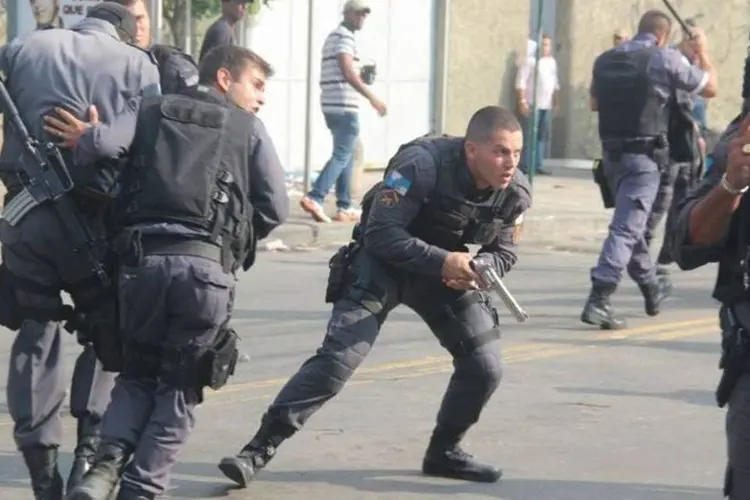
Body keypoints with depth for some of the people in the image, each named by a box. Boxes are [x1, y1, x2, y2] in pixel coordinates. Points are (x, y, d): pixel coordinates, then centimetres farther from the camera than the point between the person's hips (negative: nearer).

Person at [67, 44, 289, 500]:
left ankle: (109, 460, -6)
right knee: (180, 386, 10)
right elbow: (275, 207, 7)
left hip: (142, 259, 2)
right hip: (207, 264, -2)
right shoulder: (247, 127, 11)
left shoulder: (151, 113, 16)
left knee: (138, 373, 18)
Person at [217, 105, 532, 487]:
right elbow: (381, 234, -28)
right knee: (338, 357, -19)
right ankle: (260, 448, -15)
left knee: (484, 366, -3)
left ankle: (444, 452, 21)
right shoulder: (423, 164, -30)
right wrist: (442, 262, -37)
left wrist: (475, 268, -22)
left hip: (446, 267, 5)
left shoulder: (516, 193, -13)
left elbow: (504, 254, 1)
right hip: (383, 261, -5)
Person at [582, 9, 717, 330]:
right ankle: (598, 301, -19)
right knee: (627, 227, -9)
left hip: (612, 153, 6)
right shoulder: (665, 59, -8)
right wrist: (702, 52, 18)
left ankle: (651, 289, 39)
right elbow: (710, 87, 4)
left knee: (632, 223, 22)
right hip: (645, 156, -6)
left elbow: (594, 102, 24)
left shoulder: (605, 61, 7)